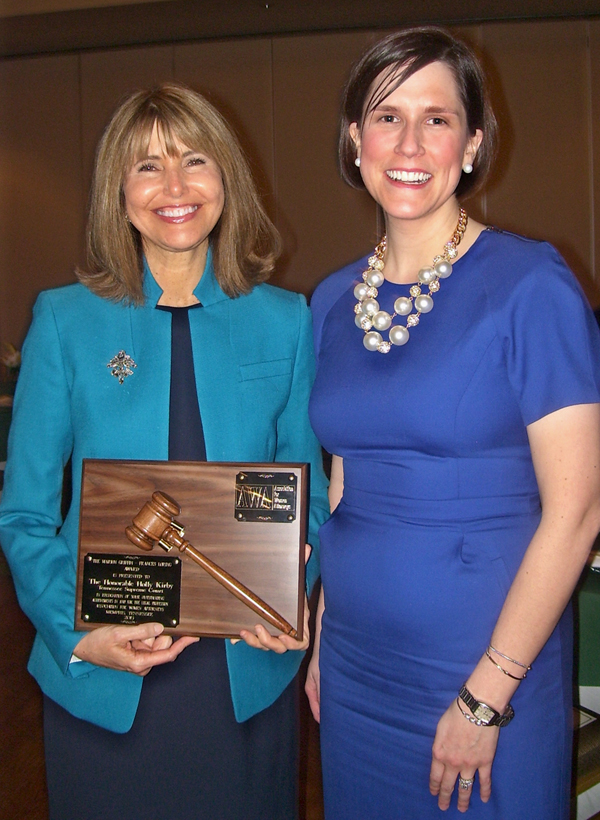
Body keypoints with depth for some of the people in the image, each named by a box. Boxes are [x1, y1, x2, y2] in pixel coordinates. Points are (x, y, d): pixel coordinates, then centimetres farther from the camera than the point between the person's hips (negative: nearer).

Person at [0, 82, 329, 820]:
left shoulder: (285, 321, 1)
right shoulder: (65, 320, -2)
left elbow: (308, 493, 5)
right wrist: (78, 635, -15)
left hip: (248, 678, 2)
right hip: (101, 685, -1)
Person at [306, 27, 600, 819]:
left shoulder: (530, 285, -12)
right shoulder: (331, 301, 4)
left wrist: (487, 695, -14)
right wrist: (322, 636, 7)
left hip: (490, 669, -4)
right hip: (355, 667, 5)